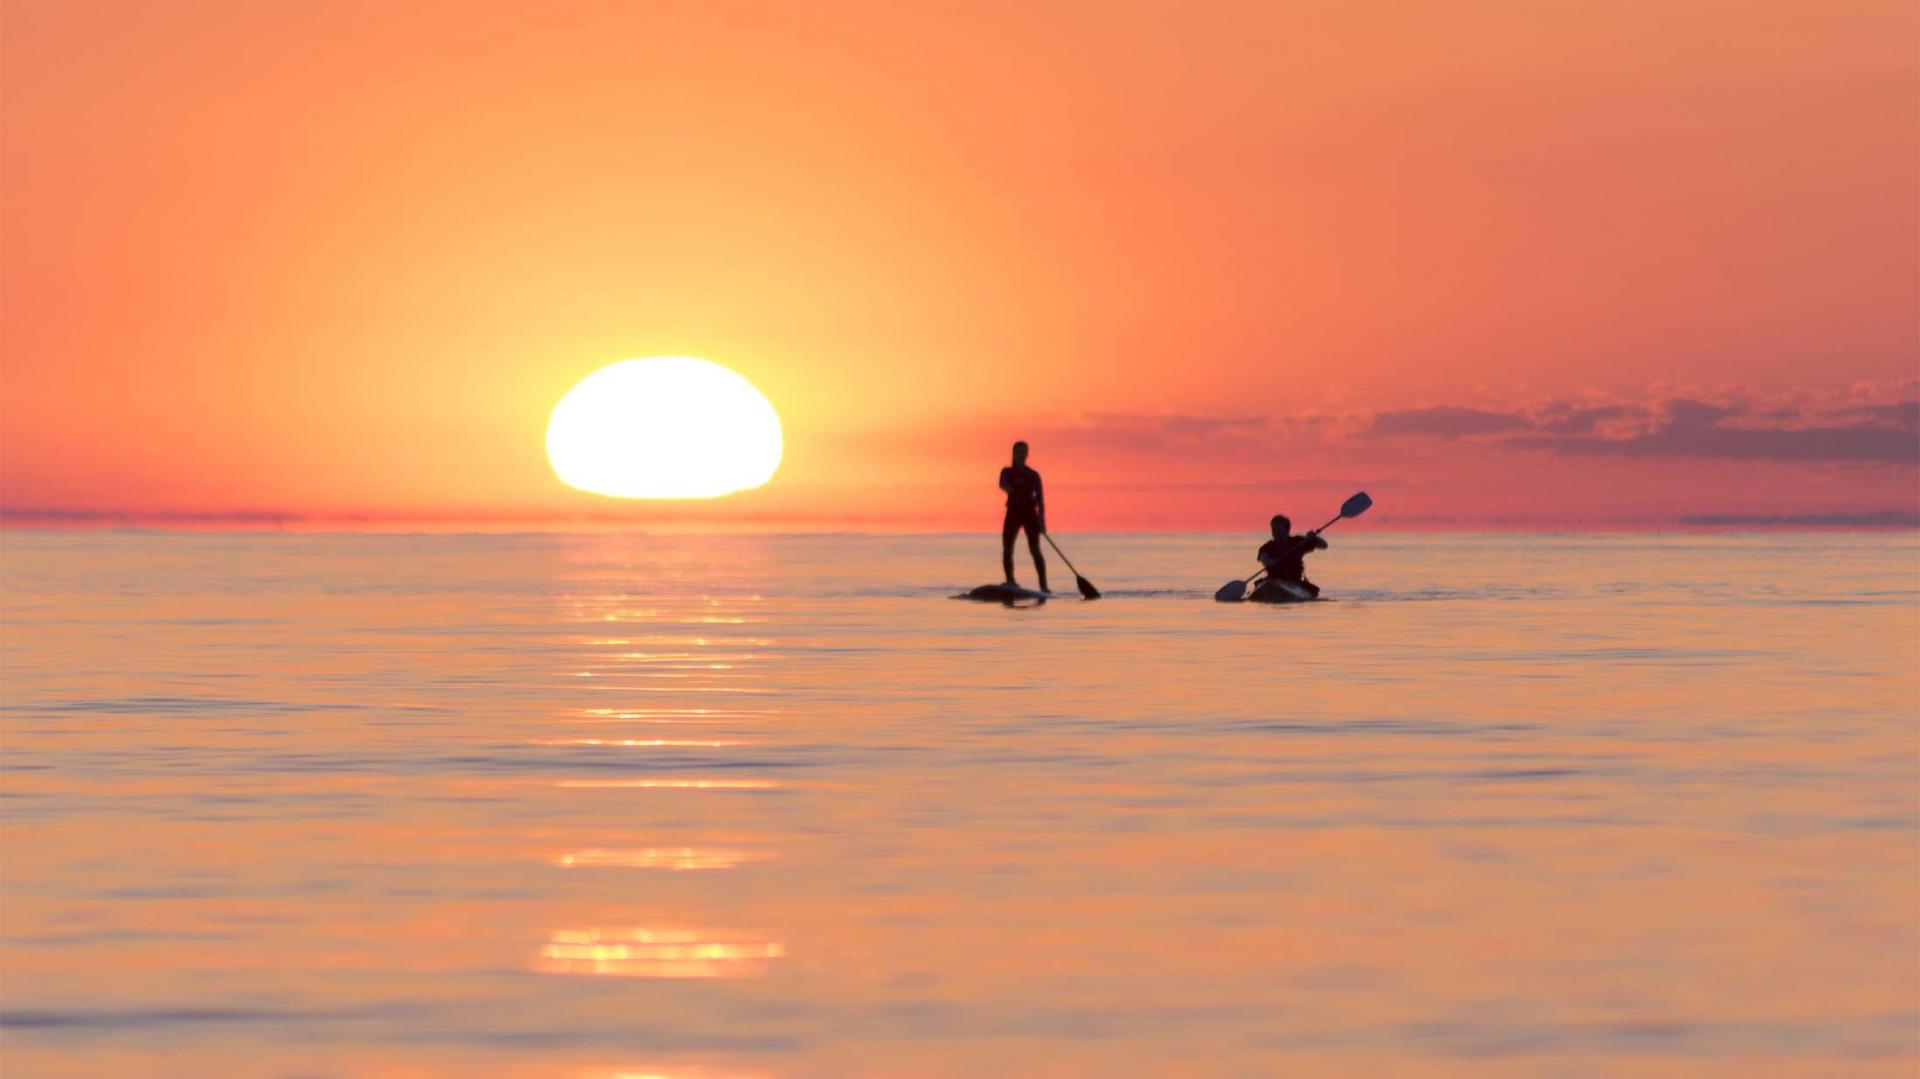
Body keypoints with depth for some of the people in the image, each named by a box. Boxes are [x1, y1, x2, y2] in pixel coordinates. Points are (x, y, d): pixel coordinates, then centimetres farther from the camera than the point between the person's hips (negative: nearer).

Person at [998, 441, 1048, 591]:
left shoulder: (1033, 475, 10)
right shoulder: (1007, 472, 12)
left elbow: (1040, 498, 4)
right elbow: (1002, 485, -11)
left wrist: (1042, 519, -8)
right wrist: (1009, 488, -36)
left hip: (1030, 513, -2)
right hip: (1013, 513, 2)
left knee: (1035, 549, -12)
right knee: (1007, 549, -1)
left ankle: (1044, 586, -17)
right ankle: (1010, 582, 11)